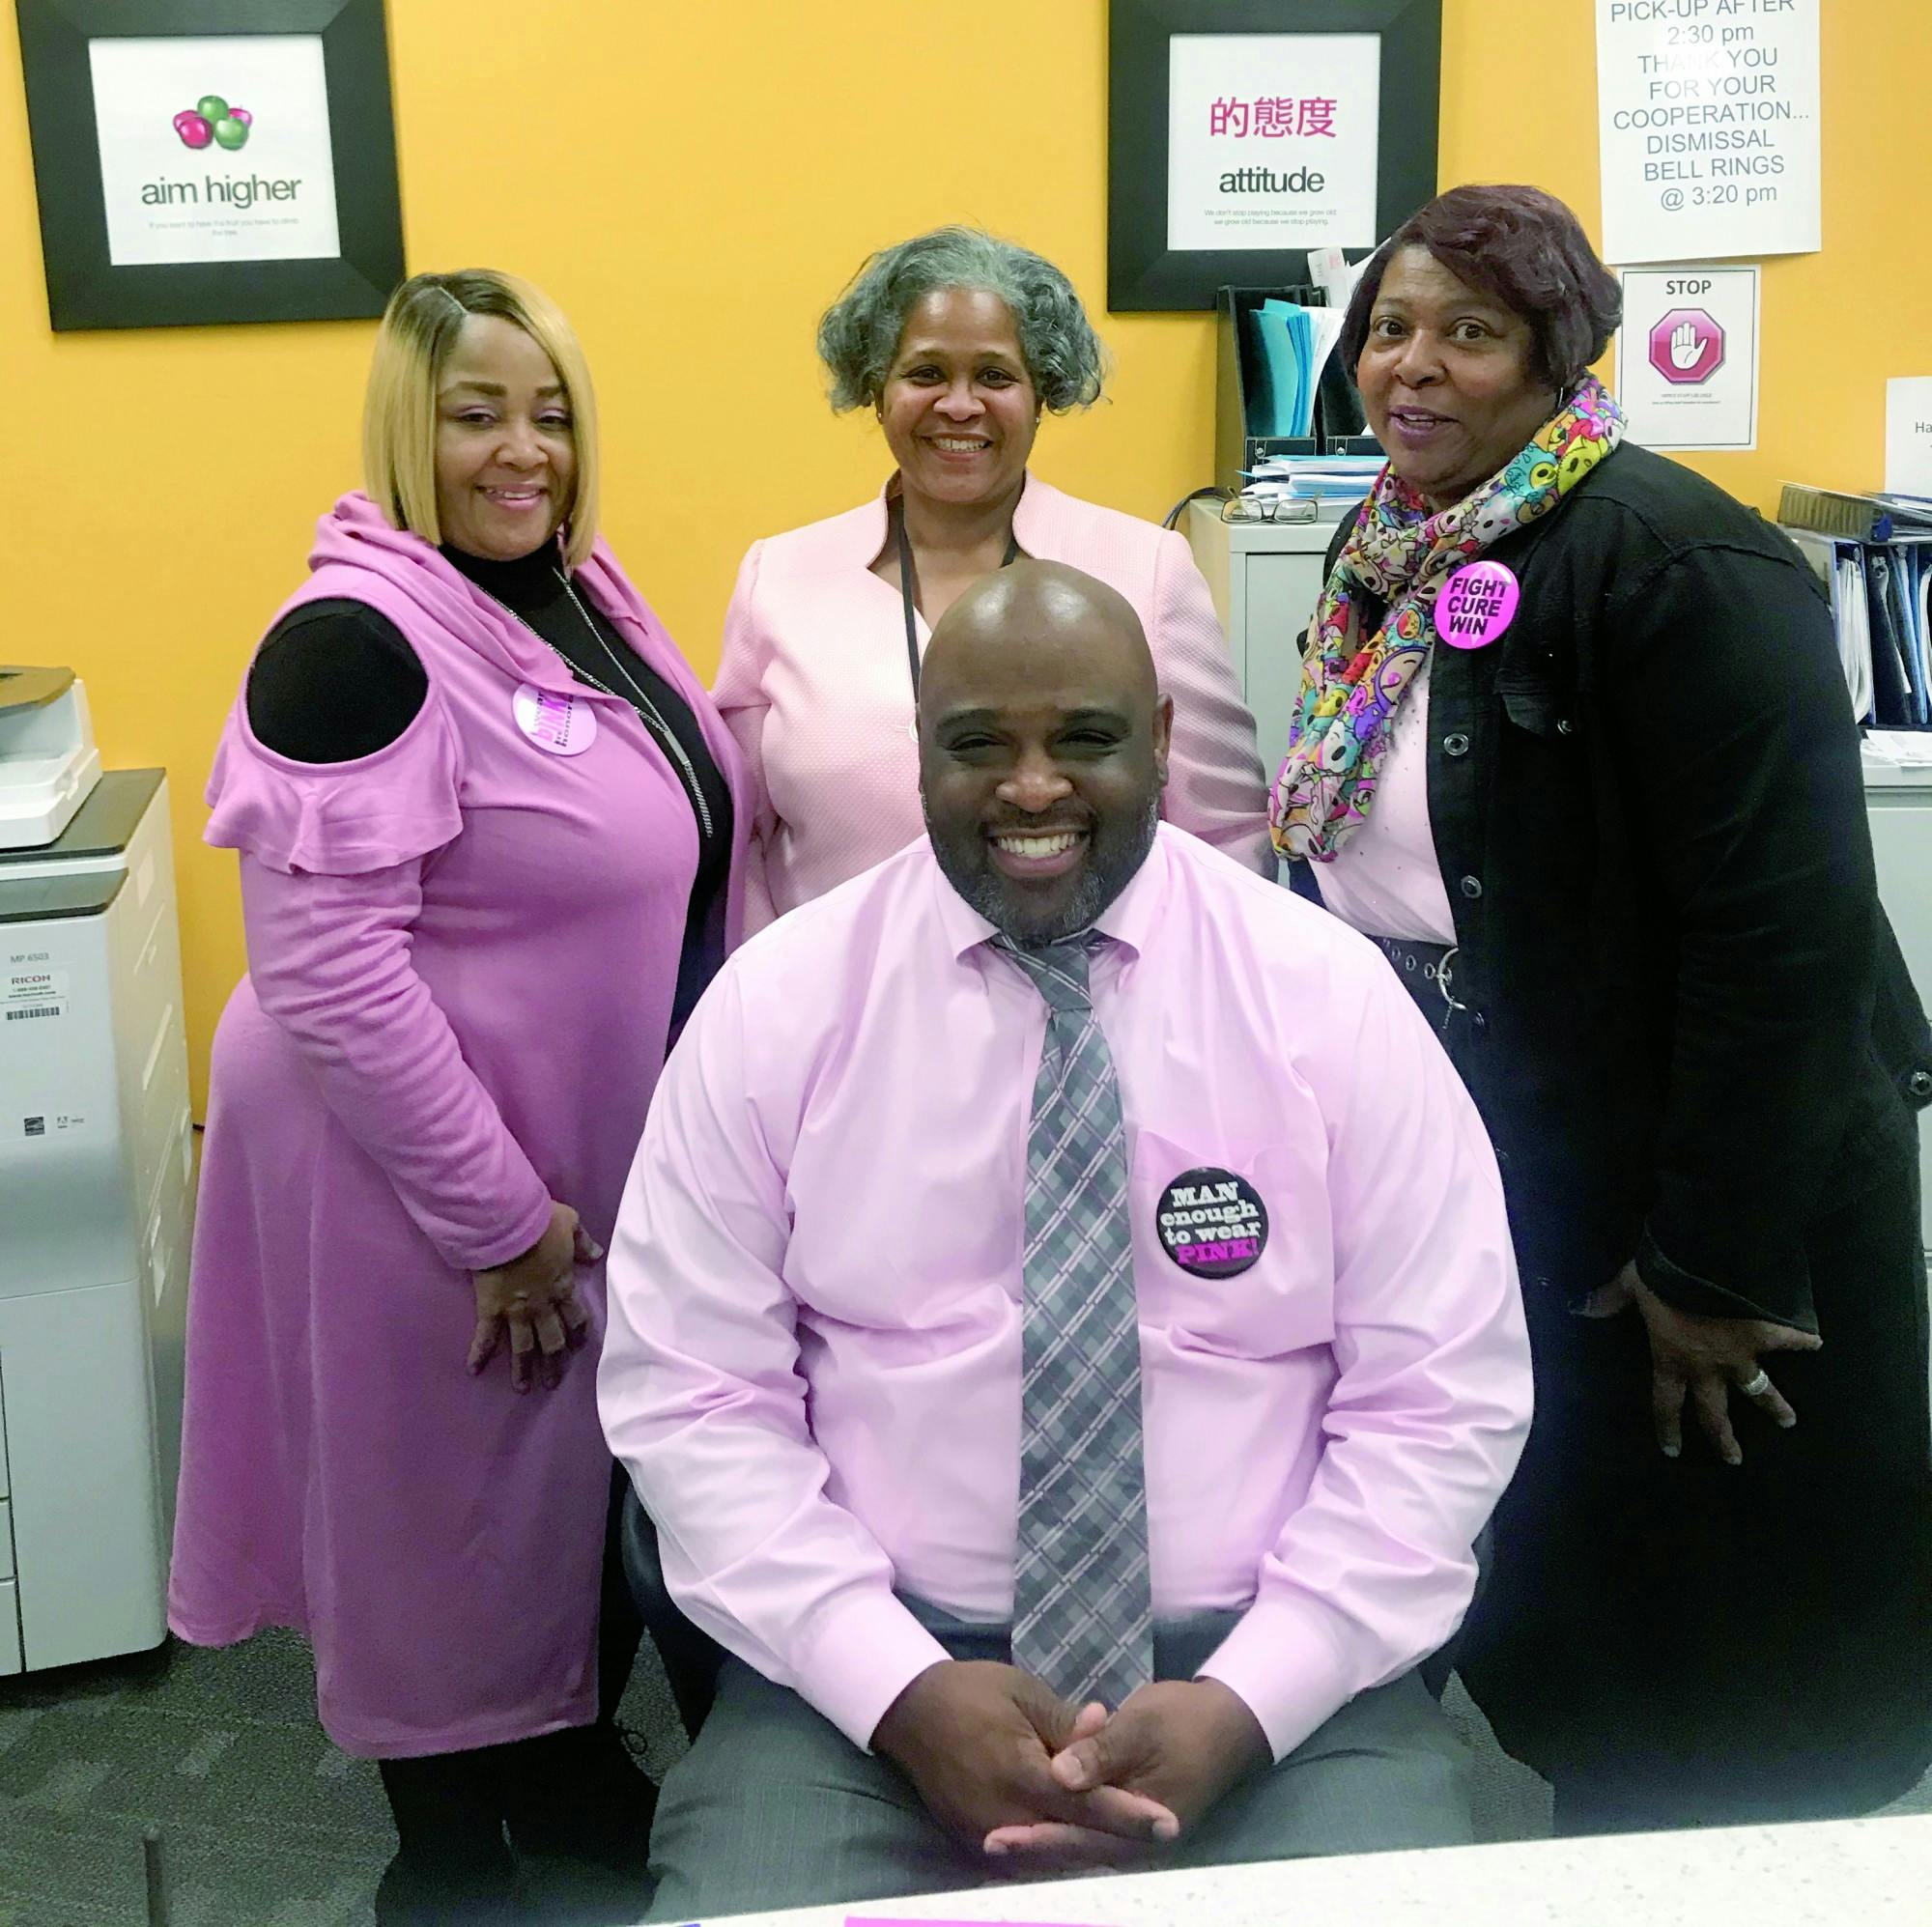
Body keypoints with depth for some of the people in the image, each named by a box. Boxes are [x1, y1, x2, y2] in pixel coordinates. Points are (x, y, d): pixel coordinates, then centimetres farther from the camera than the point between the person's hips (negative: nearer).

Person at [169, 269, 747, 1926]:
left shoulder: (580, 590, 5)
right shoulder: (356, 640, -20)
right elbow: (328, 977, -24)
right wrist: (494, 1215, -21)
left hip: (614, 1160, 8)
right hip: (437, 1188, -8)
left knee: (602, 1487, 21)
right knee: (451, 1519, 10)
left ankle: (574, 1769, 44)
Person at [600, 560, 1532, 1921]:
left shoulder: (1331, 997, -2)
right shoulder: (778, 1002, -2)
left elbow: (1443, 1401, -2)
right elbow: (690, 1396, -2)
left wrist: (1244, 1702, -13)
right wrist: (903, 1686, -13)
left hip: (1275, 1680, 1)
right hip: (870, 1684, 0)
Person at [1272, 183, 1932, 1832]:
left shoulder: (1672, 562, -19)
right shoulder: (1390, 554, 7)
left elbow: (1787, 927, -22)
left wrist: (1719, 1268, -21)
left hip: (1690, 1206, -8)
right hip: (1484, 1191, 8)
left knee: (1708, 1667, 8)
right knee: (1551, 1627, 20)